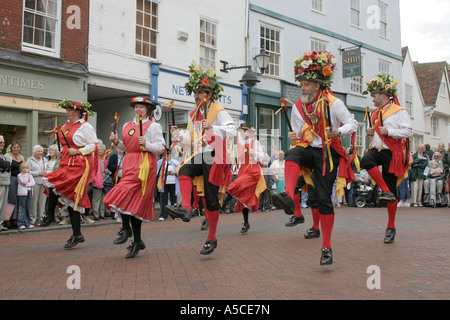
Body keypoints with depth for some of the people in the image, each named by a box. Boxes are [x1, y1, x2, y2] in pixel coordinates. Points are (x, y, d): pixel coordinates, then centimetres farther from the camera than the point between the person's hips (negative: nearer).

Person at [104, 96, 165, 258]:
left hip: (145, 164, -7)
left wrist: (146, 144, -20)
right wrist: (117, 142, 7)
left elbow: (161, 148, -5)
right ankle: (137, 241, 12)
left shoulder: (153, 126, 0)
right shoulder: (127, 125, 19)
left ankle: (126, 228, 1)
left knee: (126, 195, -19)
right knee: (135, 201, 6)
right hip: (129, 163, 7)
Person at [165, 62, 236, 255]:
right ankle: (185, 209, -41)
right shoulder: (194, 114, 16)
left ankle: (212, 239, 10)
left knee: (211, 198, -2)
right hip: (199, 156, 6)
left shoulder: (218, 111, -7)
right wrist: (177, 135, 4)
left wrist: (212, 127, -37)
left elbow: (232, 131, -21)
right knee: (184, 171, -28)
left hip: (214, 158, -6)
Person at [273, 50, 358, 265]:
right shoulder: (297, 107, 7)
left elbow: (353, 123, -3)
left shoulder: (333, 104, -7)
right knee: (292, 154, -33)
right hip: (308, 150, 4)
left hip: (328, 153, -3)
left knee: (323, 198, -8)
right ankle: (289, 199, -54)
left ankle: (327, 247, 3)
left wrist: (339, 131, -25)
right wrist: (294, 138, -9)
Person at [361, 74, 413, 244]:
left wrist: (389, 131, -20)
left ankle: (391, 227, 11)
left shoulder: (399, 111, -4)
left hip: (392, 153, -5)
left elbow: (409, 132, -11)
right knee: (366, 160, -33)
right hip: (377, 150, 5)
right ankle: (386, 192, -22)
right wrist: (371, 132, 8)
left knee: (391, 188, 0)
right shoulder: (375, 113, 18)